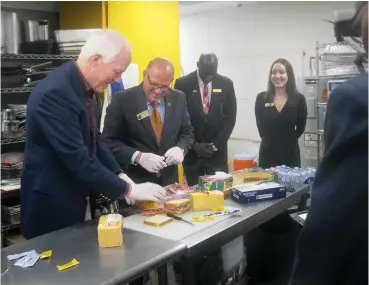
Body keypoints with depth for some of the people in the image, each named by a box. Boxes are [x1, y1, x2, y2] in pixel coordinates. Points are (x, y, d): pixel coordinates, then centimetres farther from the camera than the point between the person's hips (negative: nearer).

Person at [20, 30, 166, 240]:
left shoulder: (84, 88, 3)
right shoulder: (55, 93, -26)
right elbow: (78, 158, -29)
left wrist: (119, 175, -2)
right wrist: (128, 189, -22)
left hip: (79, 200, 9)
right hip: (53, 206, -9)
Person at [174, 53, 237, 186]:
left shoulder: (226, 84, 1)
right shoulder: (182, 83, -5)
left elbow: (230, 117, 1)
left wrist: (216, 144, -8)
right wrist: (194, 145, -10)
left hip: (217, 151, 2)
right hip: (191, 151, -1)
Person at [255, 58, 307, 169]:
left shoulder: (299, 99, -2)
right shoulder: (261, 98, 0)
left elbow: (300, 127, 6)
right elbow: (260, 126, 7)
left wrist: (289, 140, 8)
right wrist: (269, 140, 6)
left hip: (290, 154, -1)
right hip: (267, 153, 1)